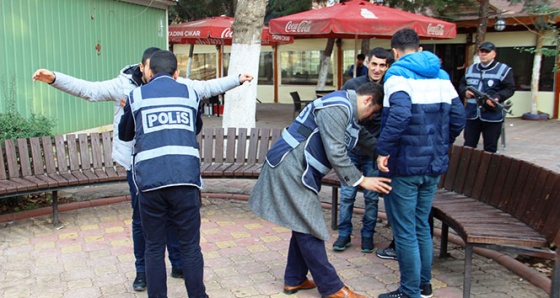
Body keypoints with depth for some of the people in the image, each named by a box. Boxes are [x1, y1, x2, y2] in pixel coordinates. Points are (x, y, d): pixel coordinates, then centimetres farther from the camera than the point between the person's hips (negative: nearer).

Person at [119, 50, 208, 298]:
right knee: (190, 246, 9)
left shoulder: (136, 96, 12)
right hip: (185, 179, 1)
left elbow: (124, 134, 26)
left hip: (150, 182, 0)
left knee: (154, 249, 10)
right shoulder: (190, 94, 15)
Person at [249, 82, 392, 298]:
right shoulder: (337, 109, -18)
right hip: (291, 168, -11)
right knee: (309, 229, -3)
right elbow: (335, 154, -22)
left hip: (300, 171, 11)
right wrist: (362, 181, -15)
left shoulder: (346, 110, 15)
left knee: (304, 225, 16)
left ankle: (294, 280, 27)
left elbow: (365, 139, 23)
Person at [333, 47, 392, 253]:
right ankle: (344, 234, 20)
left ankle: (367, 236, 24)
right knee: (346, 195, 5)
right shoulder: (352, 85, -4)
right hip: (351, 149, 1)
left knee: (372, 197, 8)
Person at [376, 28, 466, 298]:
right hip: (434, 165, 7)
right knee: (422, 226, 20)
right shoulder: (441, 76, 10)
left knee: (405, 231, 4)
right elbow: (458, 117, 8)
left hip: (403, 166, -7)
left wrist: (384, 150, -23)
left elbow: (399, 112, -29)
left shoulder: (398, 73, -10)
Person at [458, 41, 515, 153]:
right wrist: (465, 92, -2)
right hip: (472, 114, 4)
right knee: (468, 146, 10)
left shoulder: (503, 70, -1)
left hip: (492, 116, -4)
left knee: (490, 148, 5)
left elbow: (510, 89, -6)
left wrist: (497, 98, -23)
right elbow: (462, 84, 21)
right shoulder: (470, 69, 15)